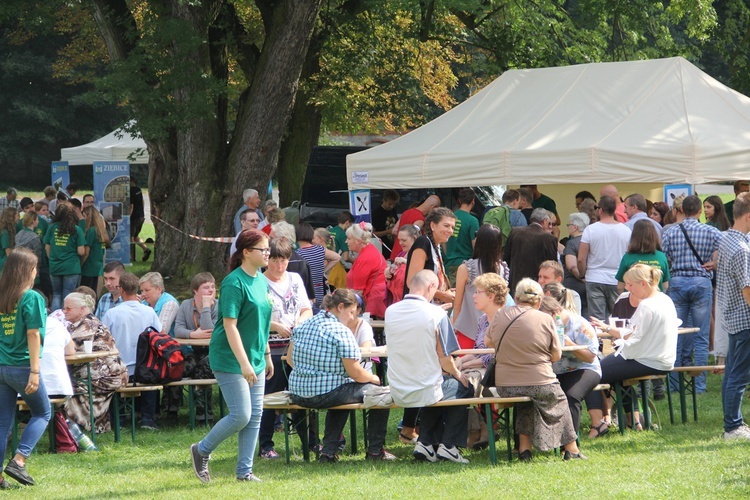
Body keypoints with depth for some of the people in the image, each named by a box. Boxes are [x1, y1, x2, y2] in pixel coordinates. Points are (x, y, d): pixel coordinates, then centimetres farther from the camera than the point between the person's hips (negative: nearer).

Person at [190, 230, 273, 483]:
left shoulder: (262, 281, 9)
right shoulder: (234, 283, -17)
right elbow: (230, 326, -21)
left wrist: (266, 356, 20)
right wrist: (244, 363, -25)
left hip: (254, 358, 8)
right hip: (230, 359, -8)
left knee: (254, 416, 7)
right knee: (241, 415, -9)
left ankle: (244, 471, 14)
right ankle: (202, 451, 12)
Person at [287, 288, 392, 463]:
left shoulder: (303, 325, 6)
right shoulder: (341, 332, -16)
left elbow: (290, 358, 15)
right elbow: (355, 373, -15)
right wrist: (374, 379, 5)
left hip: (297, 394, 8)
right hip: (324, 395, -8)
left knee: (343, 390, 38)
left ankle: (328, 452, 28)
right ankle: (375, 451, 19)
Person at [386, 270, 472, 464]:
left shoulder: (390, 312, -2)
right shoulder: (436, 314, -17)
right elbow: (444, 357, -13)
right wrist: (457, 373, 11)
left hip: (397, 394, 5)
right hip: (425, 392, -5)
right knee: (464, 388, 26)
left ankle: (425, 442, 24)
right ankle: (448, 445, 19)